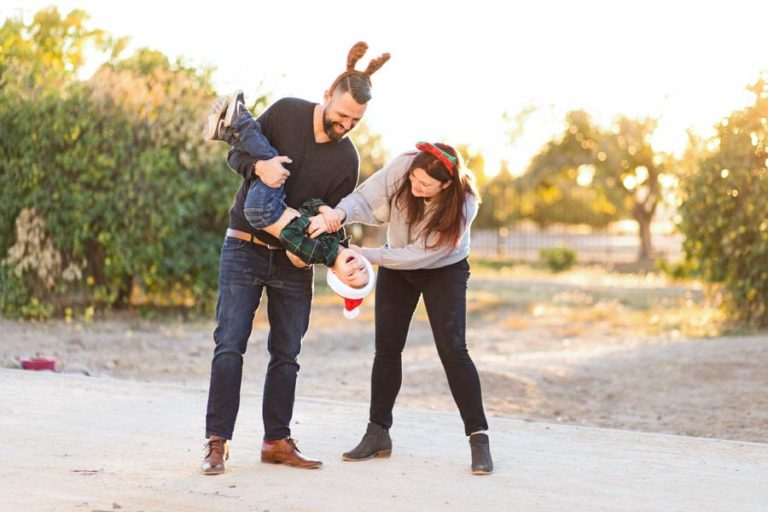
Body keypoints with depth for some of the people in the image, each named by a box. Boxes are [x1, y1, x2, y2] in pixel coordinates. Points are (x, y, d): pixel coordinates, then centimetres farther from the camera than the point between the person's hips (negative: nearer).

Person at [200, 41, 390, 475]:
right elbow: (237, 154, -1)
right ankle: (217, 442, -8)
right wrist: (259, 166, -24)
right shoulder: (286, 113, -8)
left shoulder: (347, 161, -3)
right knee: (230, 345, -8)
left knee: (286, 354, 6)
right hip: (245, 248, -2)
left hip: (294, 260, 3)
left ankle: (277, 440, 16)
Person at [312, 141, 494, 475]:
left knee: (452, 350, -14)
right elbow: (365, 199, -25)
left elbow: (421, 255, -30)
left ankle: (478, 438, -8)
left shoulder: (463, 204, -32)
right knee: (387, 348, 4)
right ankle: (378, 433, 15)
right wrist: (340, 213, -47)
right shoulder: (402, 167, -26)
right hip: (397, 267, 3)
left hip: (444, 270, -3)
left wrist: (365, 255, -32)